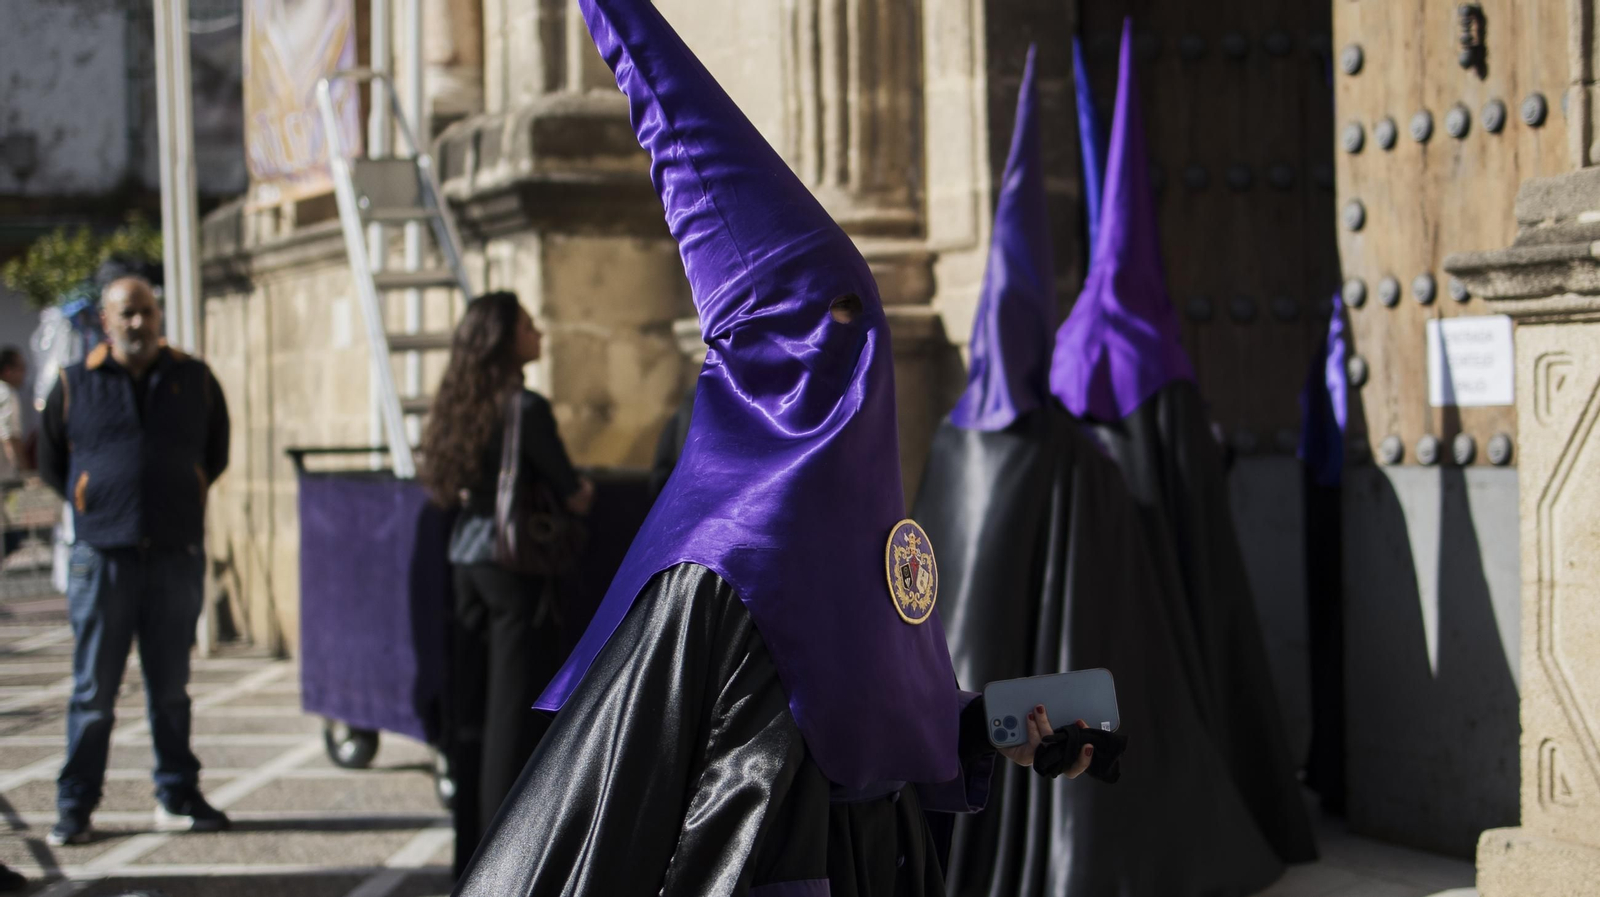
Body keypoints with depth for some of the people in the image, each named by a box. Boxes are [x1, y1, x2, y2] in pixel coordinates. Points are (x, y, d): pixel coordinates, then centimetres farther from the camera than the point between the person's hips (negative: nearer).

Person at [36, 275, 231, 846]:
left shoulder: (194, 380, 7)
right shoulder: (74, 385, 3)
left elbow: (216, 454, 18)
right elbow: (50, 463, 12)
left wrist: (181, 500, 10)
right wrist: (96, 505, 8)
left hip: (177, 557, 2)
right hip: (101, 557, -1)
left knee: (171, 686, 9)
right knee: (93, 689, 0)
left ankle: (177, 798, 17)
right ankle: (74, 808, 7)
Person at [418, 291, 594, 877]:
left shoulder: (462, 408, 7)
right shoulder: (526, 409, -15)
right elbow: (573, 498, -9)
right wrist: (584, 491, 12)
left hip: (467, 560, 7)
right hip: (516, 566, -7)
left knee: (470, 705, 11)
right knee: (516, 709, -2)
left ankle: (471, 844, 18)